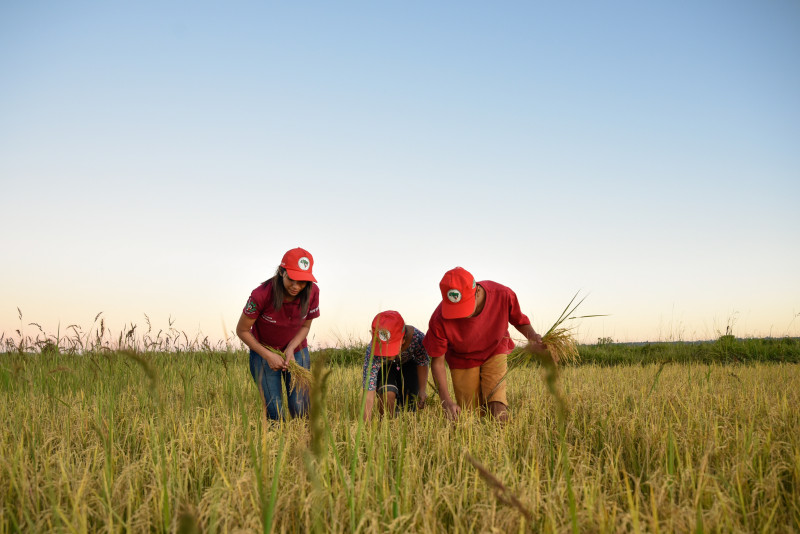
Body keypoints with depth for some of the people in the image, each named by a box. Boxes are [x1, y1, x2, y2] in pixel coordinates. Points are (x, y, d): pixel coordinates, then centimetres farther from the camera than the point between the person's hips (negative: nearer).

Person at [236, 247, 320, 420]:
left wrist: (291, 349, -18)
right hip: (264, 352, -2)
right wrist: (268, 356, -20)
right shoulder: (261, 295, -31)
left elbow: (305, 326, -2)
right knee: (274, 413, -7)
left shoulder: (312, 292, -20)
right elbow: (242, 330, -15)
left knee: (300, 410, -5)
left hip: (296, 351, 3)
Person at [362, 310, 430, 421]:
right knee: (387, 395, -29)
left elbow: (422, 363, -14)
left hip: (408, 363, 2)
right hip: (383, 367, -2)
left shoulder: (417, 337, -40)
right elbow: (368, 393, -44)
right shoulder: (372, 353, -43)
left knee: (409, 404, -3)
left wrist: (422, 389, -14)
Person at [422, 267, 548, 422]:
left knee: (499, 412, -16)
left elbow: (519, 320, -6)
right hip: (462, 359, 0)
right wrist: (446, 400, -29)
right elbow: (437, 361, -20)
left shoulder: (502, 295, -30)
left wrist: (533, 336, -28)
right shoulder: (440, 320, -33)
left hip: (495, 352, 0)